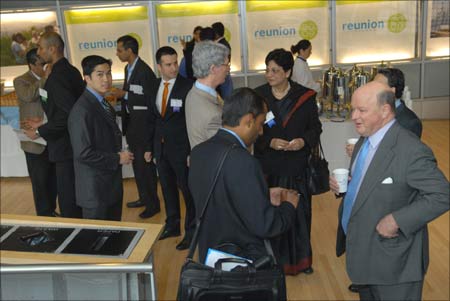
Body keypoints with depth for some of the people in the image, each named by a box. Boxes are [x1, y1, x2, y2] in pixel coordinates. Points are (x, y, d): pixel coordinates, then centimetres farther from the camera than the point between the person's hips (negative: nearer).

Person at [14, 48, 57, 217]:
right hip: (36, 141, -4)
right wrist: (45, 78, -20)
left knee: (54, 179, 12)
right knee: (40, 182, 3)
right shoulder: (21, 81, -2)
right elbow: (28, 95, -25)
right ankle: (44, 216, 15)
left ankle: (52, 210, 27)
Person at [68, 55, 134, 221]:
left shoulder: (103, 104, 9)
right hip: (95, 189, -8)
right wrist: (117, 159, -17)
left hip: (112, 184, 9)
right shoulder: (82, 111, -21)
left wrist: (119, 154, -1)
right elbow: (83, 153, -26)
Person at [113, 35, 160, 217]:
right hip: (132, 122, 9)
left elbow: (149, 99, -21)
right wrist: (120, 95, 0)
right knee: (137, 163, 18)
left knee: (146, 163, 1)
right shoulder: (129, 68, 11)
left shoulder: (144, 71, -18)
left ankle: (152, 203, 15)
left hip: (143, 124, -9)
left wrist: (125, 94, -19)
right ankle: (144, 197, 32)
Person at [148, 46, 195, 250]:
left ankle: (191, 231, 20)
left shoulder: (187, 86, -12)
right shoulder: (154, 87, 6)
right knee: (167, 188, 18)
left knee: (187, 189, 4)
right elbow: (153, 117, 12)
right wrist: (150, 146, 10)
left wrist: (193, 151, -17)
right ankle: (172, 225, 36)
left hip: (181, 148, -6)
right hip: (161, 147, 6)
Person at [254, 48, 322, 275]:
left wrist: (304, 141, -14)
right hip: (268, 167, 0)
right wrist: (270, 142, -16)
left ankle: (301, 258, 29)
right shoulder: (258, 96, -2)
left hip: (297, 167, 1)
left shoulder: (305, 96, -1)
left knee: (300, 213, 10)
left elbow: (315, 126, 6)